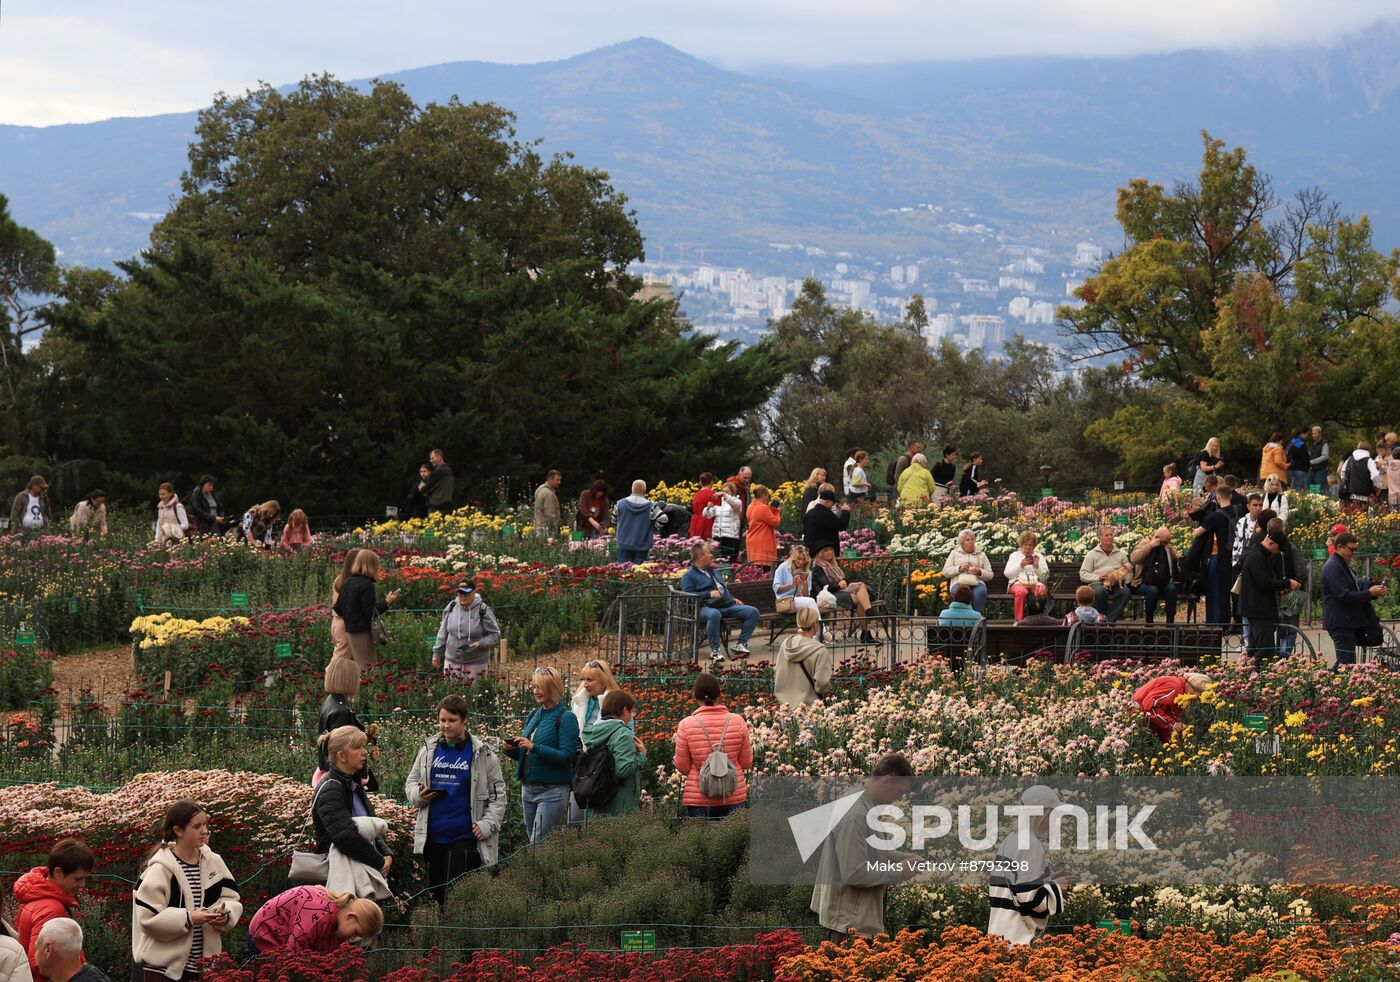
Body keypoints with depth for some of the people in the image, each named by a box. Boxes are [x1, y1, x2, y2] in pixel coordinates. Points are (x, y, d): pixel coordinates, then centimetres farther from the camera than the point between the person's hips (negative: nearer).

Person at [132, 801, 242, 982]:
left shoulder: (214, 862, 3)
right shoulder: (160, 869, -13)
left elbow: (232, 898, 10)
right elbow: (148, 917, -17)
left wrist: (225, 915, -13)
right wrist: (188, 918, -22)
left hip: (204, 965, 5)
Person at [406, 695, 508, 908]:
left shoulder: (481, 753, 0)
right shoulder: (428, 749, 10)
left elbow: (497, 793, 3)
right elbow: (411, 782, 17)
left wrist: (488, 824, -8)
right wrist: (419, 795, -6)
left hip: (465, 836, -4)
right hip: (433, 834, 4)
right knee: (435, 892, 10)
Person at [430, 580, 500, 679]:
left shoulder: (484, 611, -10)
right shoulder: (451, 608, 1)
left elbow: (495, 635, -5)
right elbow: (443, 633, 12)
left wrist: (480, 644, -21)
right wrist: (437, 653, 14)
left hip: (476, 664, -3)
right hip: (452, 662, 3)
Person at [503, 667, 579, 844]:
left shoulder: (566, 718, -9)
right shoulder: (533, 715, 13)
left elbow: (567, 756, -17)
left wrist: (534, 747, -24)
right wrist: (512, 750, -2)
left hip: (552, 791, -8)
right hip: (528, 788, 8)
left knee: (539, 844, -12)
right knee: (532, 842, 12)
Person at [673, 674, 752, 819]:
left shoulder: (686, 725, -7)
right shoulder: (737, 721, -2)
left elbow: (683, 767, -2)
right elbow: (746, 763, 5)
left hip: (698, 801, -2)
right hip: (734, 797, 2)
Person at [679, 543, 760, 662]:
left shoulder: (714, 571, 29)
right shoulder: (689, 576, 3)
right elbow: (688, 596, -9)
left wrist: (732, 599, 18)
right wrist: (709, 594, -15)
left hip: (727, 605, 7)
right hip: (706, 607, -7)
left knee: (753, 612, -8)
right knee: (714, 615, -44)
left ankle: (741, 644, -4)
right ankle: (715, 651, -33)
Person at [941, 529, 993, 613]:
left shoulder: (981, 555, 24)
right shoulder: (955, 553, 23)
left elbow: (989, 575, 17)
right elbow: (945, 572, 13)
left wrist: (979, 572, -4)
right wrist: (959, 568, -4)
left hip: (977, 583, 1)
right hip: (959, 582, -1)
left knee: (980, 591, -37)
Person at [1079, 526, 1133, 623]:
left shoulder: (1121, 554, 19)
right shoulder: (1092, 554, 12)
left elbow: (1129, 573, 18)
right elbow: (1083, 575, 5)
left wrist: (1123, 579, -6)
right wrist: (1098, 577, -12)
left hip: (1116, 584, 2)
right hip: (1097, 583, -2)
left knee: (1126, 591, -33)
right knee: (1100, 591, -39)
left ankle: (1109, 619, -31)